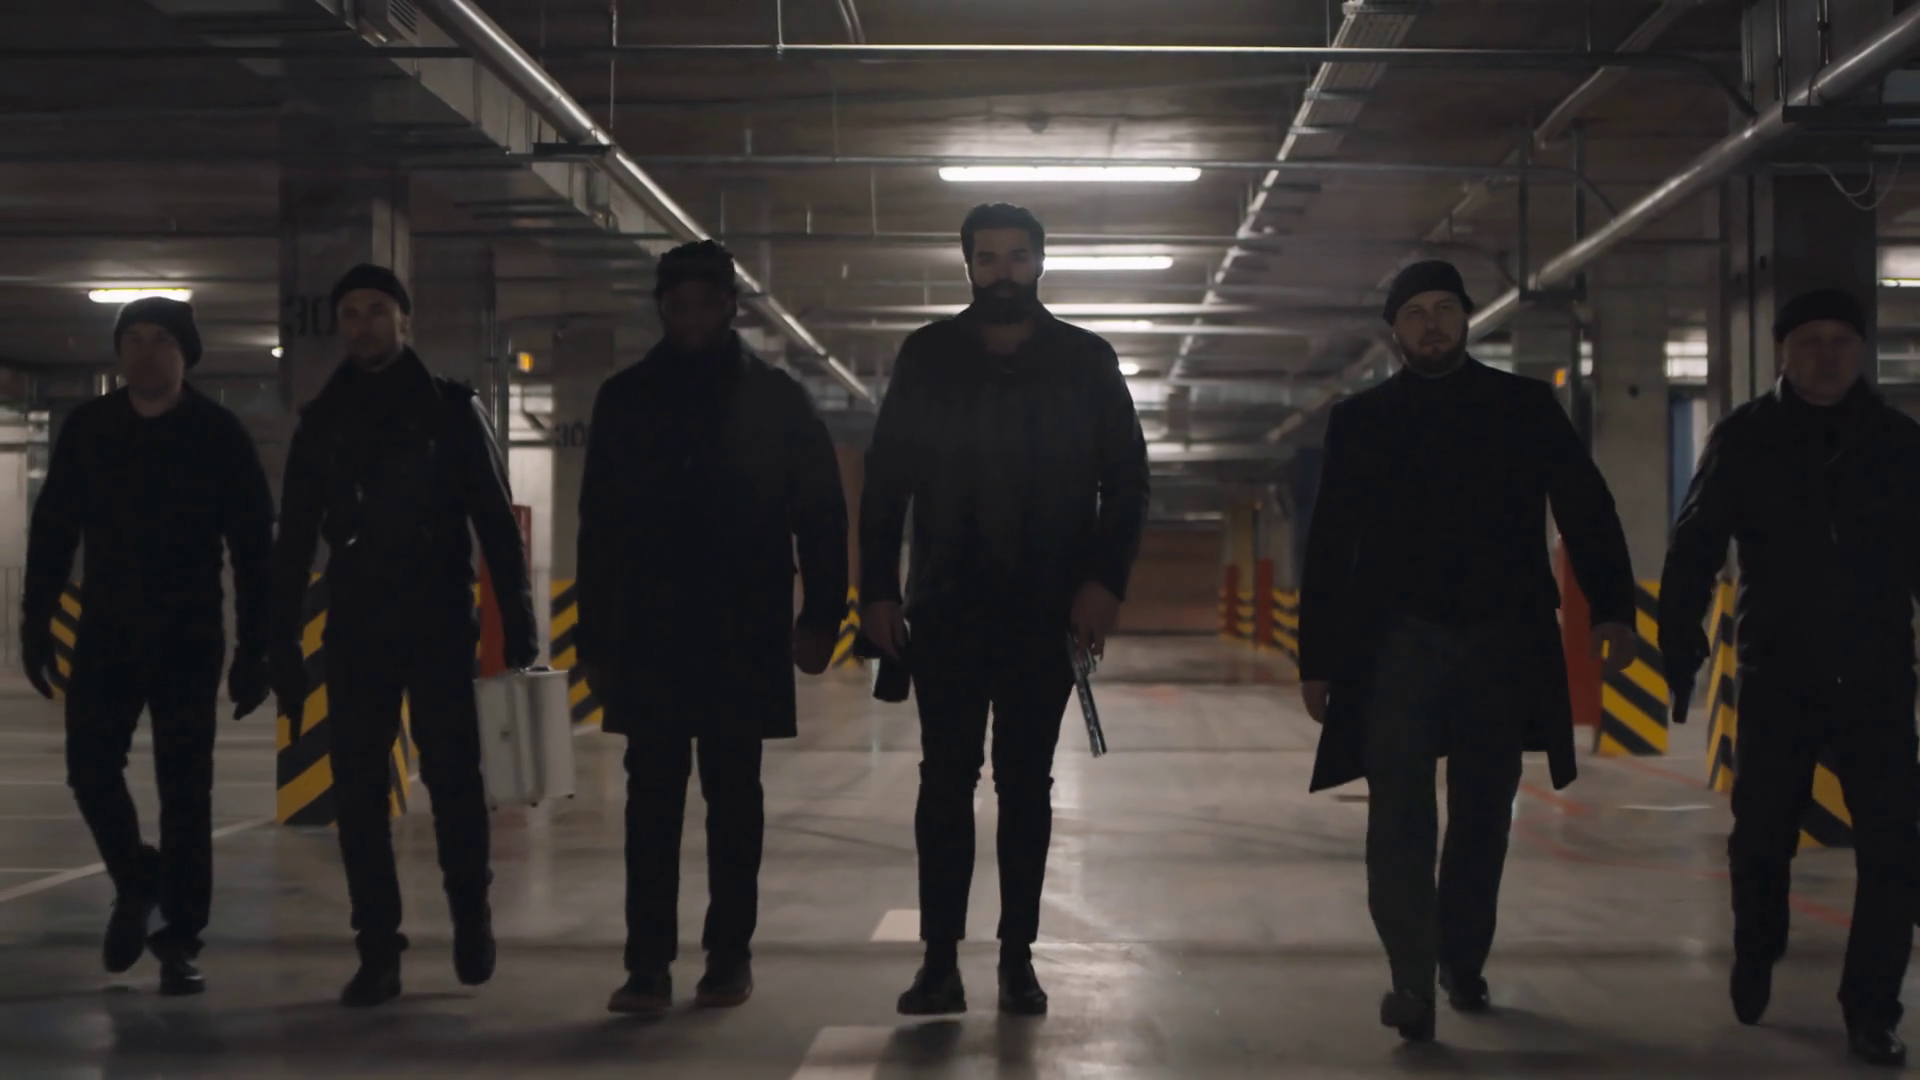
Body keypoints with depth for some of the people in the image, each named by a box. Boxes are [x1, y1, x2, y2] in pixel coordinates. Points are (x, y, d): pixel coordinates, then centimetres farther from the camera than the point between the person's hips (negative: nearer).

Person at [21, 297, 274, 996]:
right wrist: (35, 624, 3)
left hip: (189, 639, -2)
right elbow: (51, 532, 8)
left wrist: (253, 650, -7)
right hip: (106, 632, 2)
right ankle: (136, 882, 24)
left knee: (184, 789, -2)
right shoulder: (87, 428, 3)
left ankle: (179, 941, 6)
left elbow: (254, 549, -4)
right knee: (90, 766, -4)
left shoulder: (219, 435, -5)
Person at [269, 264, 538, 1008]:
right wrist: (282, 645, 4)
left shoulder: (450, 409, 3)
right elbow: (294, 541, 10)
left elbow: (496, 520, 1)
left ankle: (471, 917, 14)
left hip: (440, 624, -2)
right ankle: (378, 949, 3)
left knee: (454, 778, -7)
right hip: (356, 628, 2)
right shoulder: (322, 420, 9)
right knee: (357, 788, -2)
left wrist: (517, 617, -8)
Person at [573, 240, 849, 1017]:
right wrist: (595, 635, 5)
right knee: (652, 797, -2)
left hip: (742, 633, -1)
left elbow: (821, 515, 2)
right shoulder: (624, 400, 8)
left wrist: (819, 617, -7)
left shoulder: (776, 398, 4)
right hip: (647, 632, 1)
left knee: (733, 796, 6)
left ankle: (730, 955, 13)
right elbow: (597, 528, 9)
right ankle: (648, 964, -3)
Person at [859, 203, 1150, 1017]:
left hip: (1047, 612, 0)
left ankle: (1018, 958, 11)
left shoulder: (1087, 362, 4)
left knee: (1027, 784, 5)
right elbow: (885, 481, 5)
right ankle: (940, 961, 3)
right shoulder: (927, 357, 5)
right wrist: (880, 591, -2)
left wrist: (1105, 581, -9)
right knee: (945, 782, 0)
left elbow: (1126, 483, 4)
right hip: (947, 608, 0)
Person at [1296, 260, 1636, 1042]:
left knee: (1483, 820, 11)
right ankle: (1412, 980, -12)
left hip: (1501, 645, 2)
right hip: (1398, 645, -1)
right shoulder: (1361, 420, 5)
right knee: (1400, 820, -11)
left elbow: (1586, 509, 4)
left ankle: (1463, 964, 24)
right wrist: (1318, 659, 1)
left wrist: (1613, 609, -7)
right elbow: (1329, 547, 4)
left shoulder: (1526, 407, 6)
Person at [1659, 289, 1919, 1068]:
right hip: (1777, 676, -1)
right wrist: (1679, 639, -13)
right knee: (1762, 838, 10)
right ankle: (1754, 963, 36)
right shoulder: (1745, 439, 0)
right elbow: (1695, 546, -2)